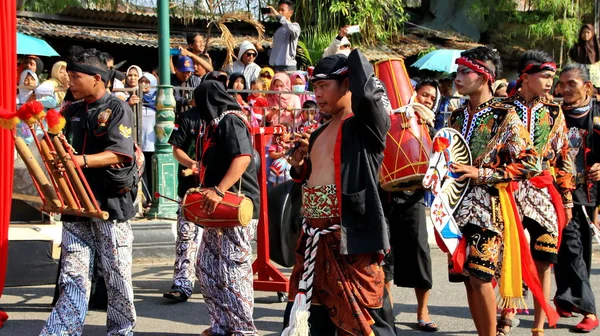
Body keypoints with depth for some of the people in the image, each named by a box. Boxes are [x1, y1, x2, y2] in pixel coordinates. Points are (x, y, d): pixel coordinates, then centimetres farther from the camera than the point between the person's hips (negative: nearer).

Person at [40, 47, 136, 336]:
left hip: (111, 202, -5)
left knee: (117, 276, 3)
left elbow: (119, 153, -16)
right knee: (73, 277, 3)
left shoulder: (117, 110, -4)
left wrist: (82, 160, -29)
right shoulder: (71, 112, 15)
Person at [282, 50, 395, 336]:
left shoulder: (367, 125, -8)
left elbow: (367, 93, -30)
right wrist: (298, 164, 5)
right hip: (313, 239, 9)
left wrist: (355, 58, -12)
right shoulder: (319, 134, 17)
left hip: (350, 239, -9)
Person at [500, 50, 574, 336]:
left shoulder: (554, 113, 8)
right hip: (509, 193, -2)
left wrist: (567, 199, 7)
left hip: (544, 196, 2)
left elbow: (564, 159, 10)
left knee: (543, 262, 2)